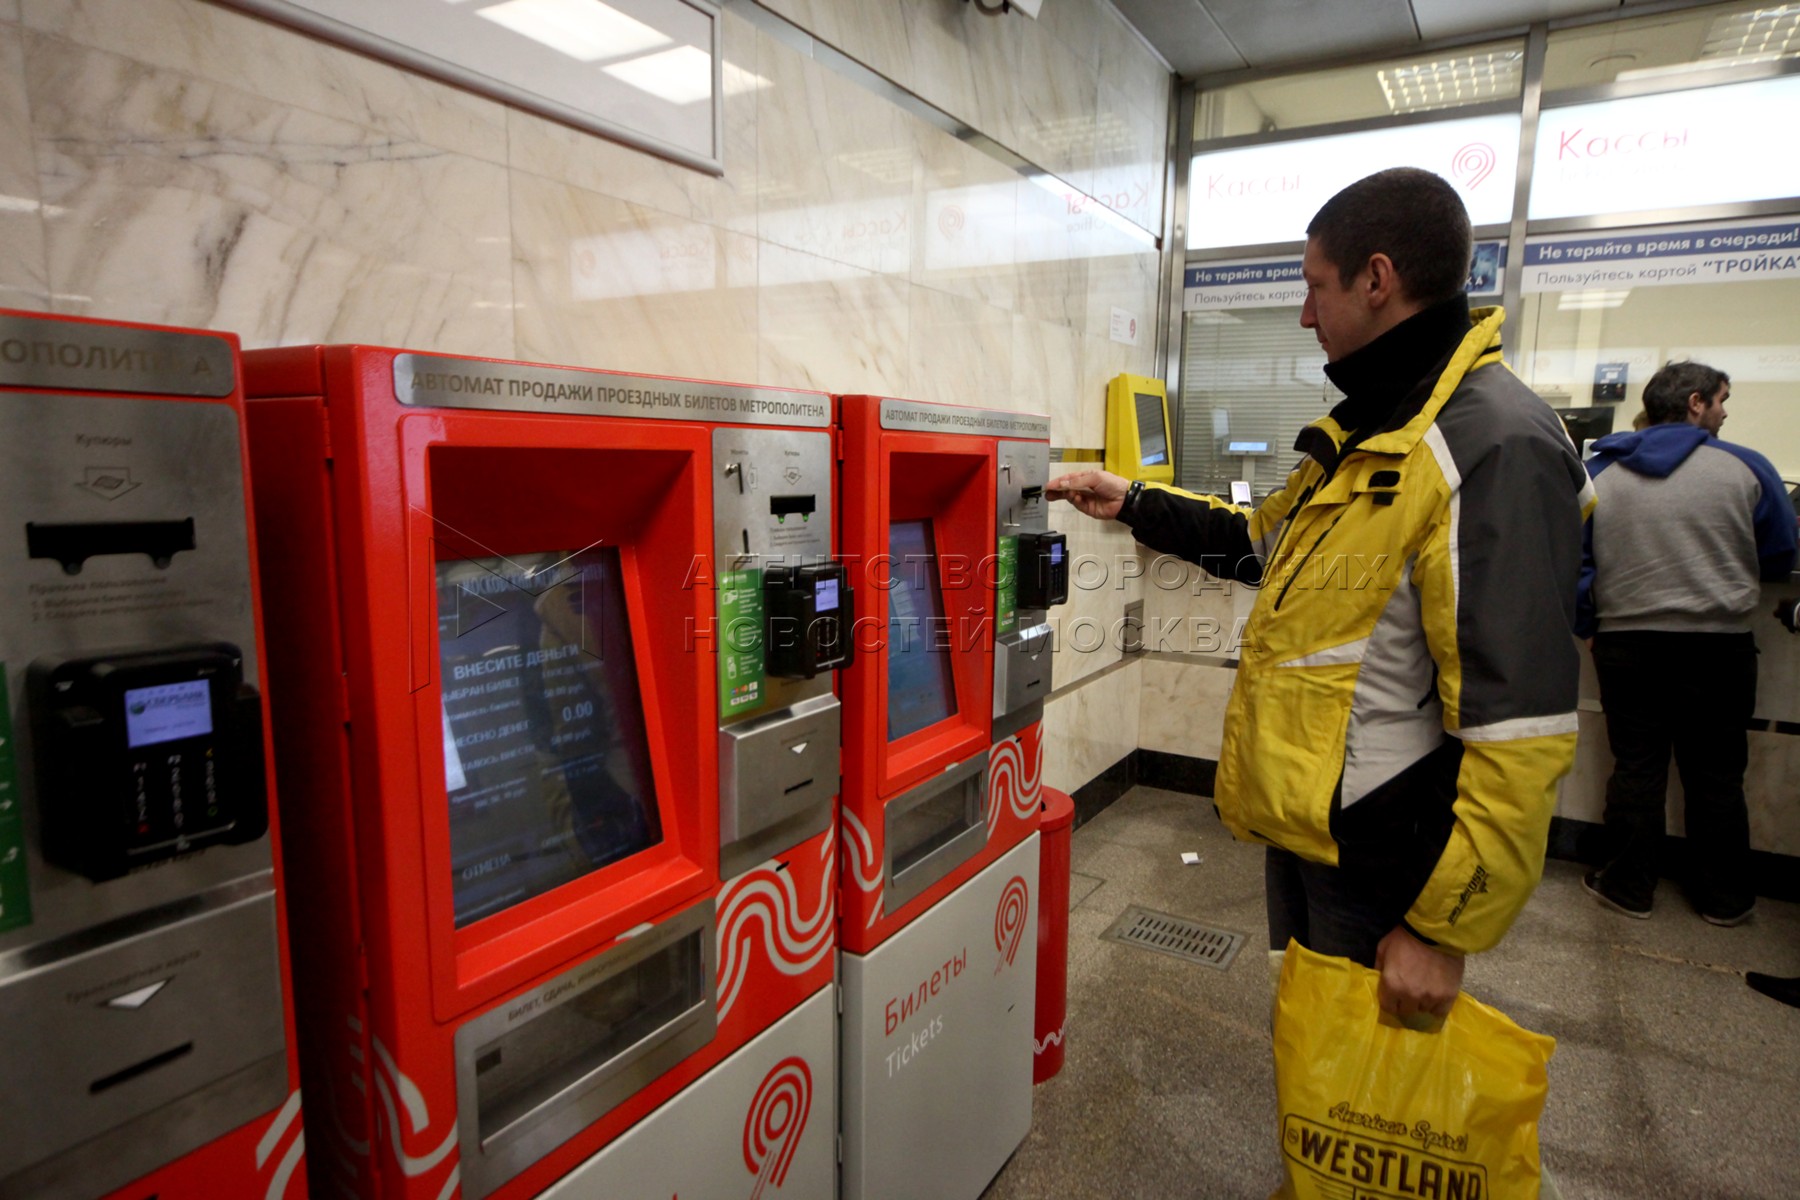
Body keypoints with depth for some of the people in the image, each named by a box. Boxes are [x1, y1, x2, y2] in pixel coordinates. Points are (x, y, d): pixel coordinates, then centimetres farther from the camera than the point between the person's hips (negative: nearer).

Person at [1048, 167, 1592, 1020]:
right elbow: (1268, 543, 25)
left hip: (1386, 869, -9)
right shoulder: (1371, 432, 10)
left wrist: (1445, 928, -22)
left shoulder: (1495, 448, -23)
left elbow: (1517, 727, -26)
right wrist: (1133, 504, 19)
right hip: (1305, 830, 9)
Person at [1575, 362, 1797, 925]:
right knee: (1716, 774, 11)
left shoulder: (1597, 471, 0)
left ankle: (1630, 887, 19)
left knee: (1635, 768, 10)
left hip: (1626, 642, 1)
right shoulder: (1746, 468, -4)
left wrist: (1587, 625, 10)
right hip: (1719, 645, -1)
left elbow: (1575, 559, 0)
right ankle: (1723, 897, 25)